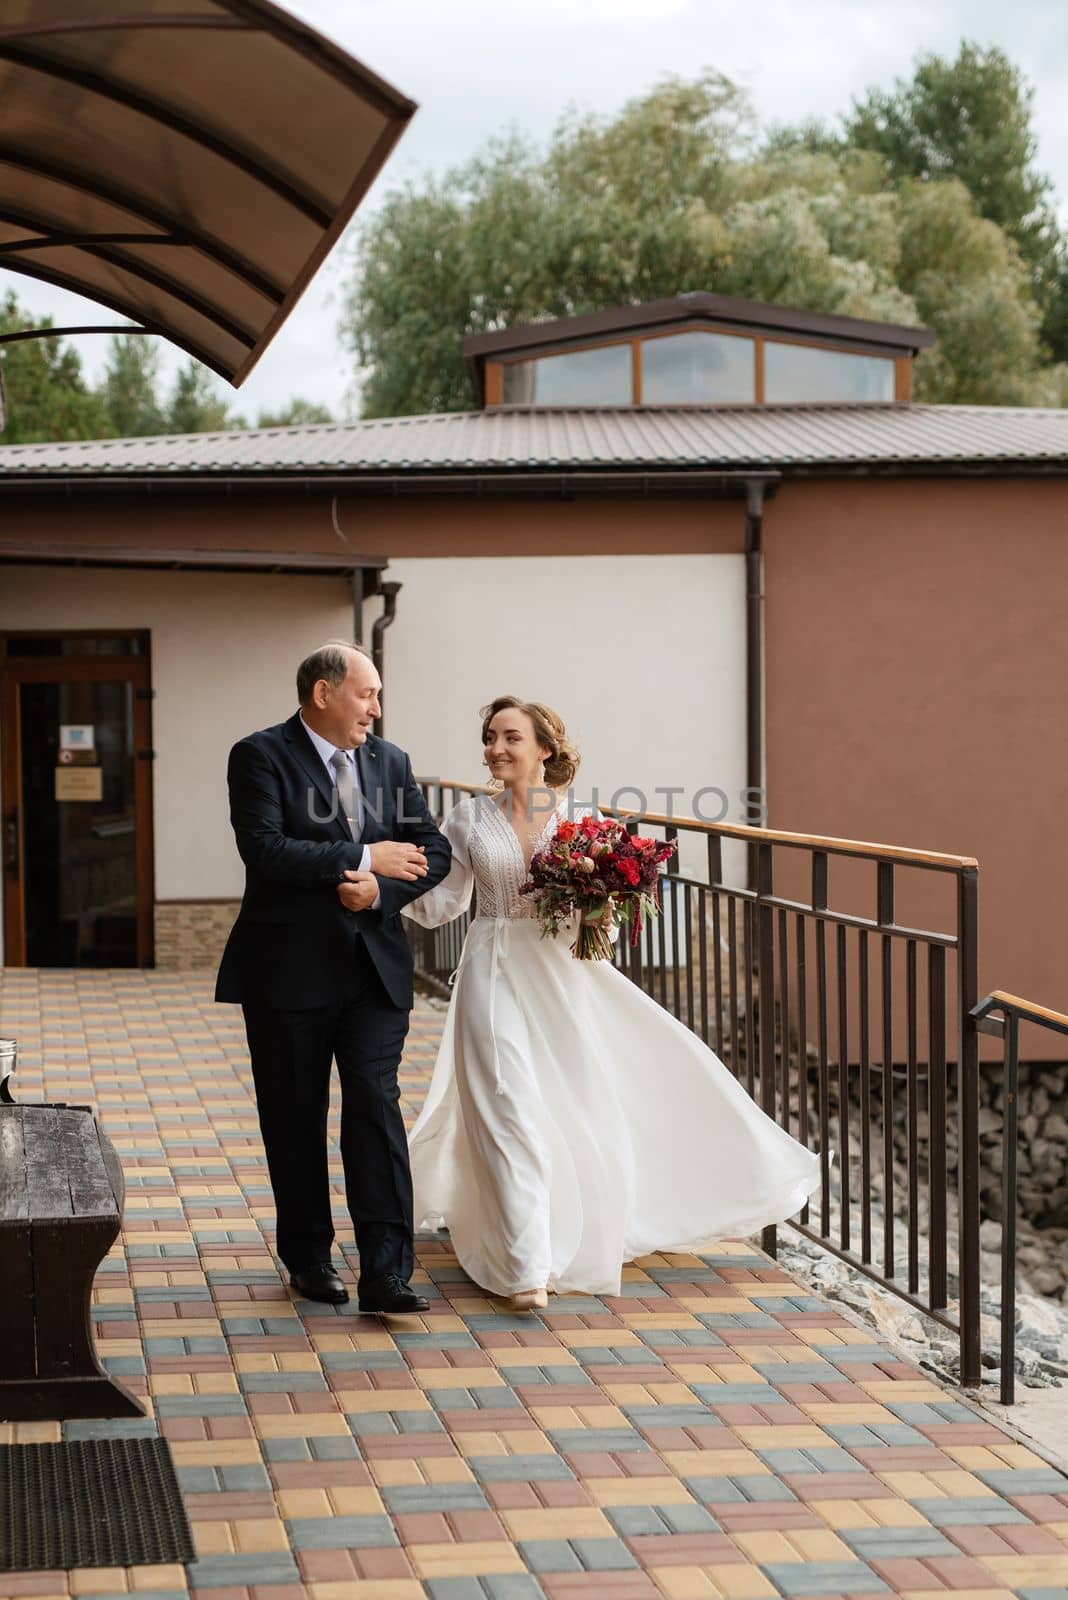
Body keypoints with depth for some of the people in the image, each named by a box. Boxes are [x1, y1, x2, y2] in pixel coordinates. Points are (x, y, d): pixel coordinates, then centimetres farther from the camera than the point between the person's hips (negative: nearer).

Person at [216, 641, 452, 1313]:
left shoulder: (389, 761, 10)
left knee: (377, 1108, -6)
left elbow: (434, 851, 8)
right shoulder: (261, 757, -6)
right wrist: (366, 858, -15)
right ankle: (309, 1259, 23)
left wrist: (381, 889, -11)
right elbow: (266, 851, -19)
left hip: (375, 967, 3)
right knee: (296, 1120, 8)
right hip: (290, 971, -3)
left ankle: (386, 1271, -7)